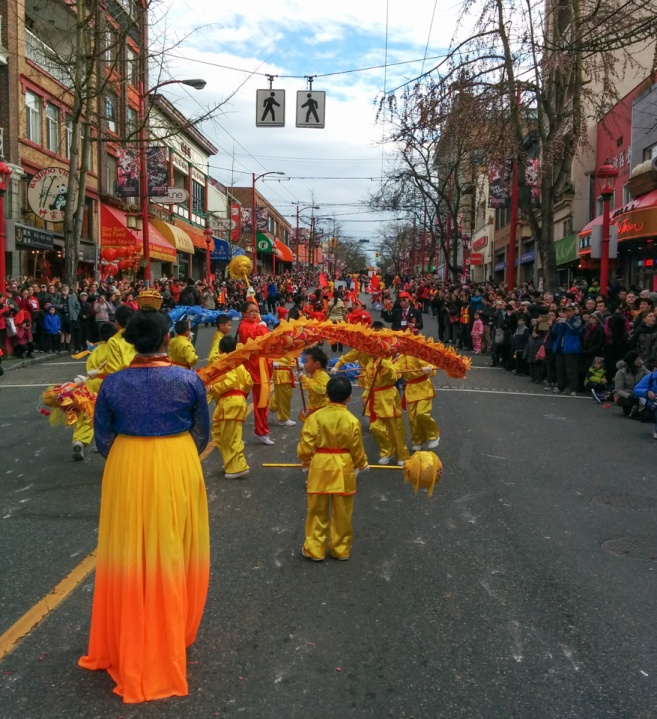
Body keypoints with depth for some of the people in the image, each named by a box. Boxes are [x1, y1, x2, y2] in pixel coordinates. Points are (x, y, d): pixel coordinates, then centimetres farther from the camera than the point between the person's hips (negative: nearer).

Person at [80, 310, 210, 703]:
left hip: (125, 473, 1)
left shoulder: (112, 383, -8)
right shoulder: (189, 380, -10)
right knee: (172, 554, 14)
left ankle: (127, 645, 31)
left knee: (130, 554, 15)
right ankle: (170, 638, 32)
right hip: (177, 473, -1)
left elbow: (103, 438, 0)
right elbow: (202, 433, -1)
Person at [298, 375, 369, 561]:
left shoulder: (315, 417, -11)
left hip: (320, 468, 0)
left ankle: (314, 549, 22)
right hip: (344, 470, 0)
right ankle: (341, 549, 27)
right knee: (342, 512, 15)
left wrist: (305, 461, 15)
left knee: (317, 511, 13)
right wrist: (362, 465, 20)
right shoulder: (353, 421, -10)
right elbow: (357, 451, -1)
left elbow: (305, 447, -8)